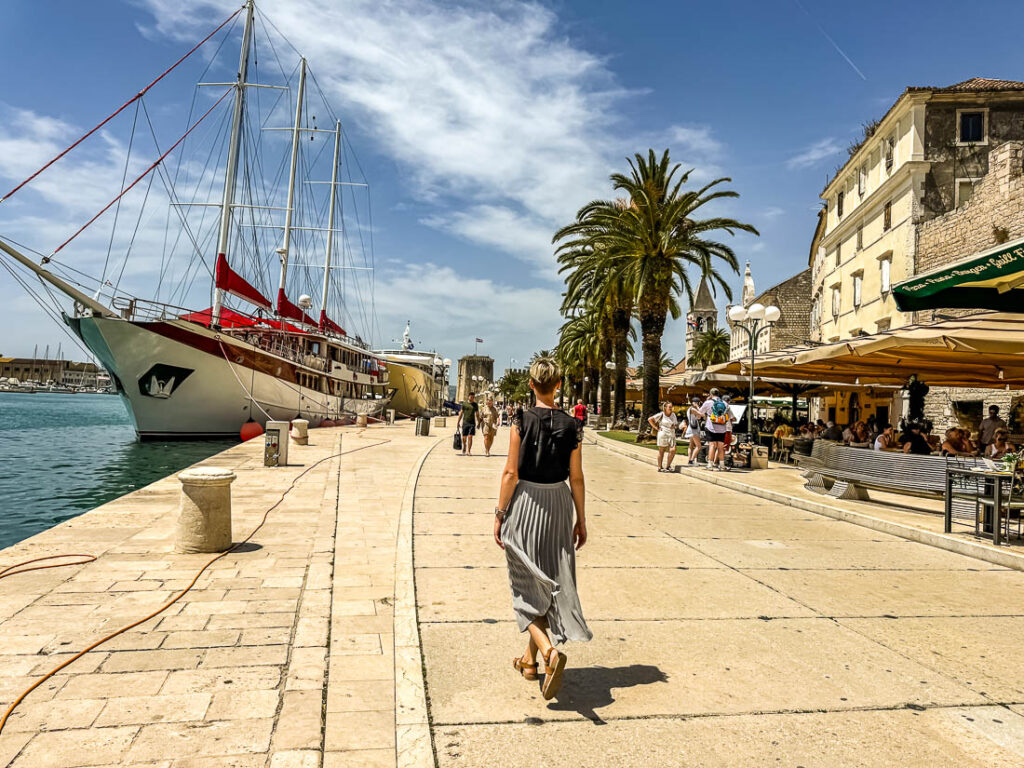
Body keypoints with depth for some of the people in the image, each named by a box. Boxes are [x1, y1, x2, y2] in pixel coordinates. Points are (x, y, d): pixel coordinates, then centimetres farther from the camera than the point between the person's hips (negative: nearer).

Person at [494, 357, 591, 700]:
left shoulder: (522, 423, -10)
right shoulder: (571, 426, -3)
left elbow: (511, 473, -11)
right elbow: (576, 478, -1)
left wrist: (500, 514, -3)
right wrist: (581, 519, 8)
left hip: (524, 503, -3)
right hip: (558, 505, 3)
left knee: (526, 585, 8)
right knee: (551, 582, 15)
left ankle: (549, 650, -13)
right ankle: (529, 659, 27)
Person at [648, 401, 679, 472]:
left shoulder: (673, 414, 12)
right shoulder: (661, 415, -5)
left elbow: (676, 424, 25)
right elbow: (650, 419, -6)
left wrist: (675, 426, 1)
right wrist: (656, 428, -6)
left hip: (672, 435, 5)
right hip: (663, 434, -4)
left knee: (673, 450, -11)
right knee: (661, 451, 3)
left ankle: (668, 466, 5)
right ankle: (659, 468, 13)